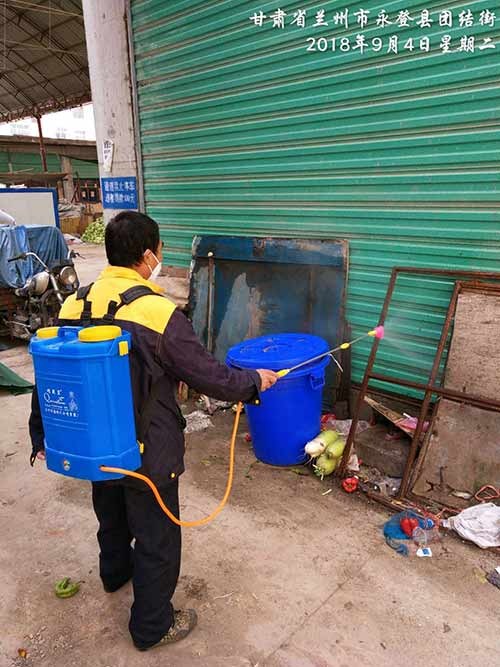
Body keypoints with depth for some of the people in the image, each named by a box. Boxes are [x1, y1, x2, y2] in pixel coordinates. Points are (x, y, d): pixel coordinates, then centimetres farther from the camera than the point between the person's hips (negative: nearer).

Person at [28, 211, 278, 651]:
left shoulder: (75, 304, -6)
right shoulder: (159, 313, -25)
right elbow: (211, 377, -19)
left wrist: (42, 436, 15)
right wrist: (255, 381, 0)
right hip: (147, 453, -7)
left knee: (111, 515, 32)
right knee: (157, 539, 15)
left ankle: (115, 572, 60)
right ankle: (152, 627, 35)